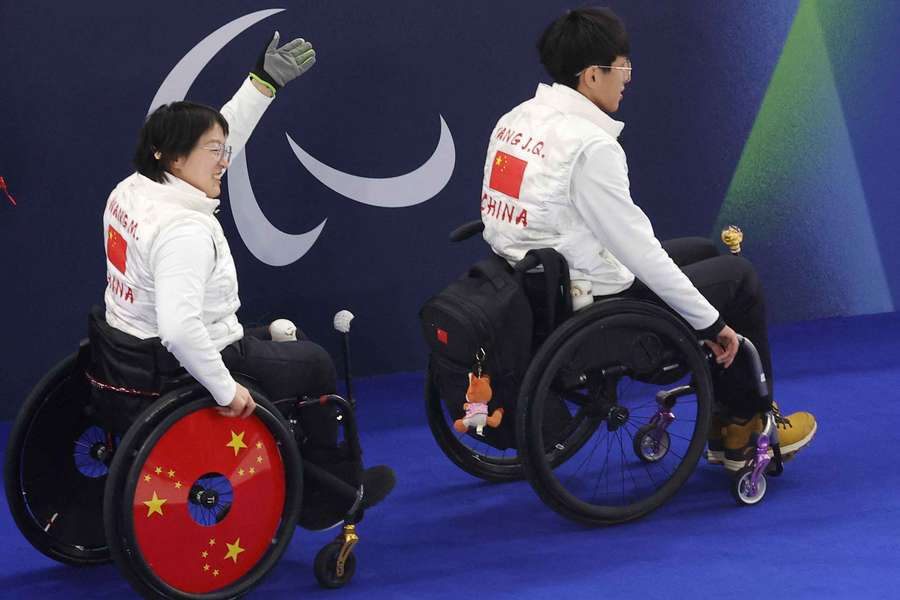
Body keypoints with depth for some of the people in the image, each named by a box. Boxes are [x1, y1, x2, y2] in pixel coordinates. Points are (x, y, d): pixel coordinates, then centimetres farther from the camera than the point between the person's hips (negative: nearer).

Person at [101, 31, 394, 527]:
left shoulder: (131, 190, -1)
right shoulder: (183, 230, -30)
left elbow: (221, 139, 12)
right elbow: (180, 328, -41)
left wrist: (264, 82, 13)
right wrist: (225, 390, -29)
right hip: (179, 372, -10)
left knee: (275, 339, 31)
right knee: (311, 362, 14)